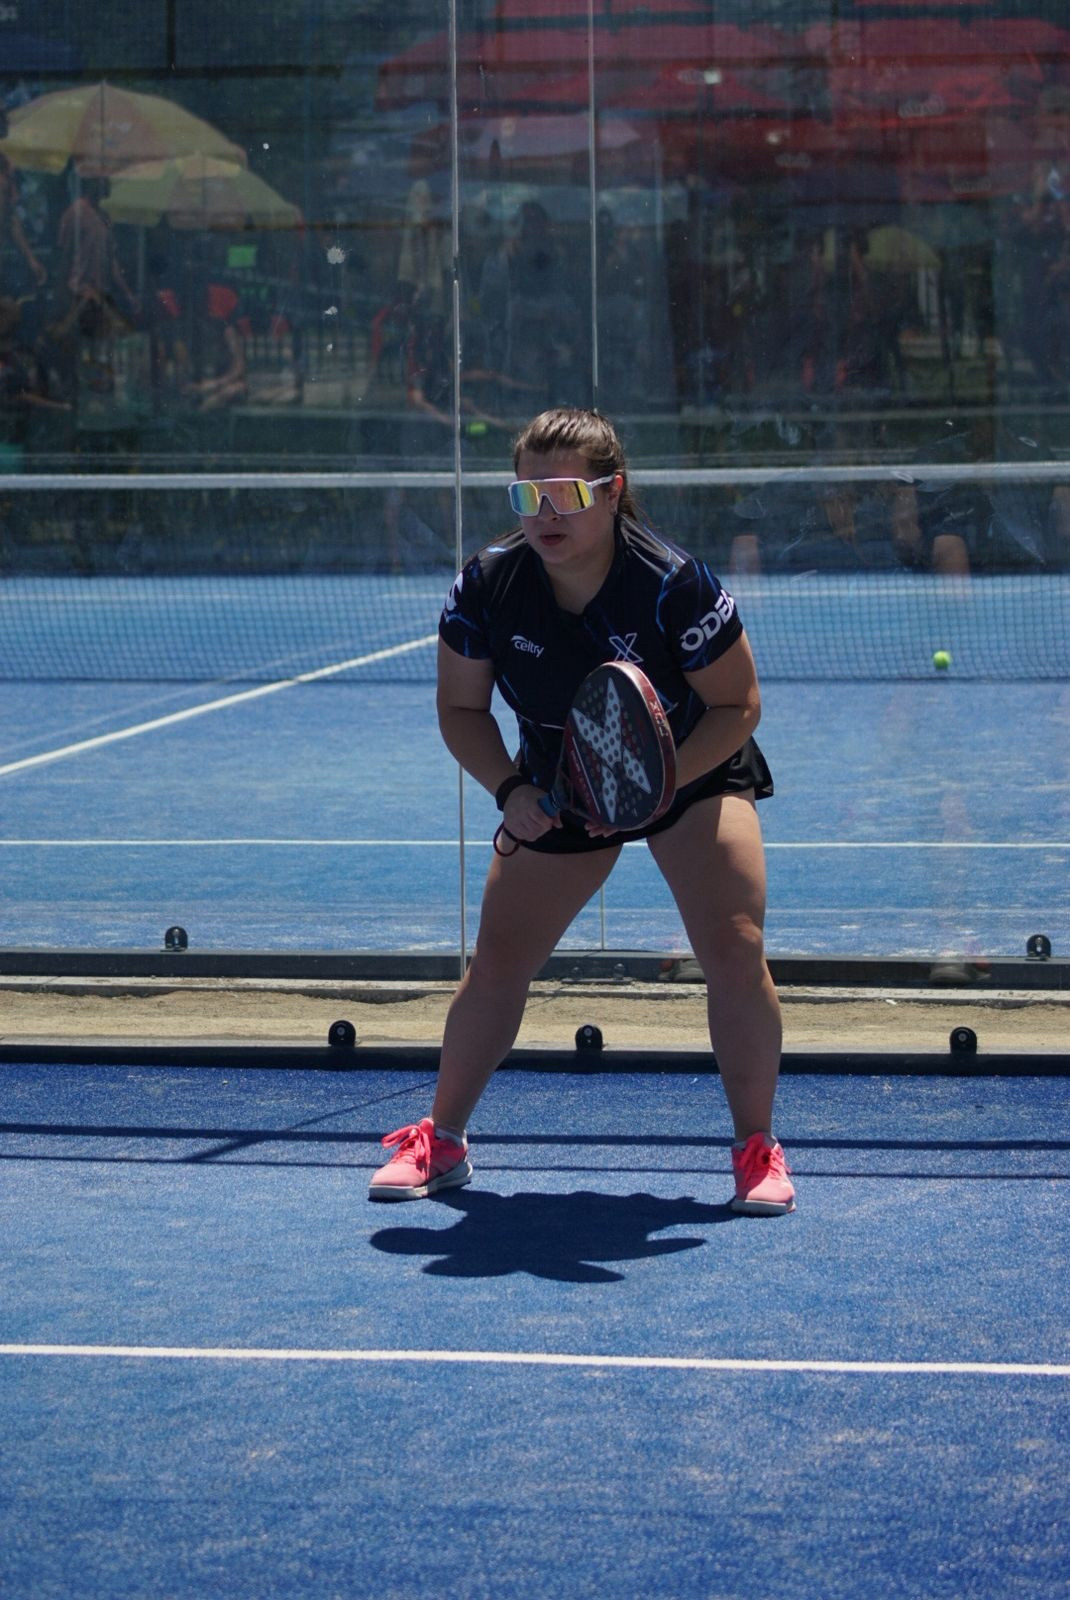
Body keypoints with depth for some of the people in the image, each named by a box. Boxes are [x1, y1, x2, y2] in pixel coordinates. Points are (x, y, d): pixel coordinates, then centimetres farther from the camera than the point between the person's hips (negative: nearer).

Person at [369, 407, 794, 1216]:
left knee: (734, 952, -18)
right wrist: (509, 789, -21)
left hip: (693, 771, -3)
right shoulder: (486, 586, -20)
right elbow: (462, 707, -5)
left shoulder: (675, 585, -29)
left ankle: (758, 1148, 0)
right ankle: (441, 1140, 21)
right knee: (498, 962, 2)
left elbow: (737, 704, -18)